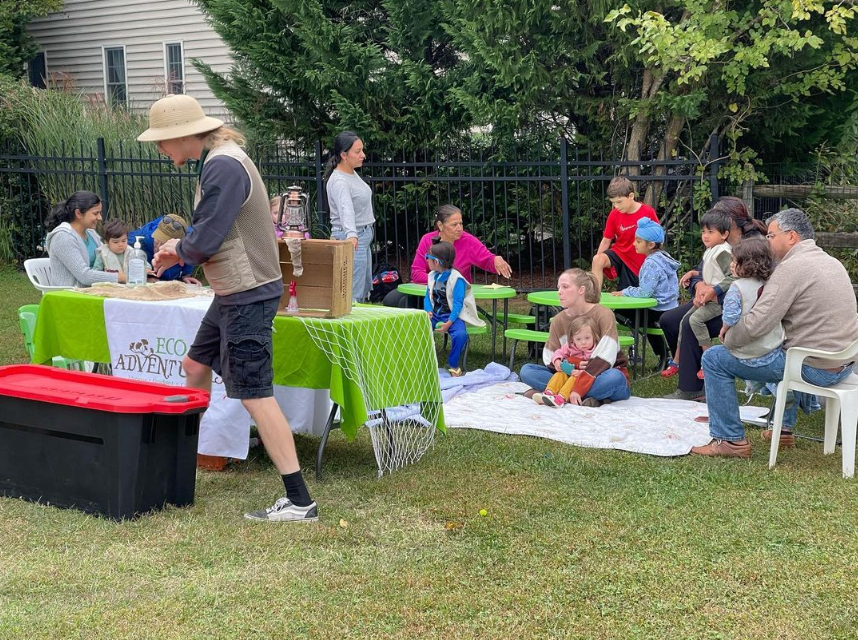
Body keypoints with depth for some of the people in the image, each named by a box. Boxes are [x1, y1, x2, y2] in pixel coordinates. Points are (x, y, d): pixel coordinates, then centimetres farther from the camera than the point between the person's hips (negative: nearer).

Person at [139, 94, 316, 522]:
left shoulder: (223, 166, -19)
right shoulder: (219, 161, 13)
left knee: (255, 395, -10)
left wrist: (180, 248, -1)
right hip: (233, 293, 11)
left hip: (247, 296, -11)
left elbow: (205, 240, -23)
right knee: (195, 365, 23)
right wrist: (181, 252, 4)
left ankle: (299, 502, -8)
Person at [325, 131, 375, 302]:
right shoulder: (339, 181, -22)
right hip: (351, 239, -10)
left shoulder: (352, 172, 7)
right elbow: (346, 209, -40)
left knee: (365, 291, 17)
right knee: (354, 294, -11)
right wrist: (351, 235, -54)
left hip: (364, 236, 10)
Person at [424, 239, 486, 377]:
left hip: (452, 315, -6)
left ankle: (453, 365, -11)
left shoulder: (456, 279, -15)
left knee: (460, 334, -33)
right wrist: (428, 311, -10)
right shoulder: (432, 276, 6)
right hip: (434, 314, 6)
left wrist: (449, 323, -25)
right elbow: (427, 297, 11)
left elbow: (458, 304, -17)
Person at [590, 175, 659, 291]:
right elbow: (606, 241, -1)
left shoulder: (648, 212, -12)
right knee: (597, 260, -29)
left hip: (640, 264, -1)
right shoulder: (614, 214, -7)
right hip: (620, 254, 1)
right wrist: (597, 265, -8)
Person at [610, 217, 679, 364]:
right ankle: (663, 355, 31)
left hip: (659, 313, -9)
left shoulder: (652, 263, -19)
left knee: (620, 312, -3)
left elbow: (644, 292, -25)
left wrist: (624, 292, -11)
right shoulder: (663, 257, 11)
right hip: (669, 308, 9)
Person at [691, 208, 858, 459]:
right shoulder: (832, 262, 12)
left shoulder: (792, 268, -16)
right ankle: (784, 428, 41)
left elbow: (756, 325, -24)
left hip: (814, 368, -9)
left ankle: (731, 440, 3)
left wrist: (728, 339, -2)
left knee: (714, 359, -2)